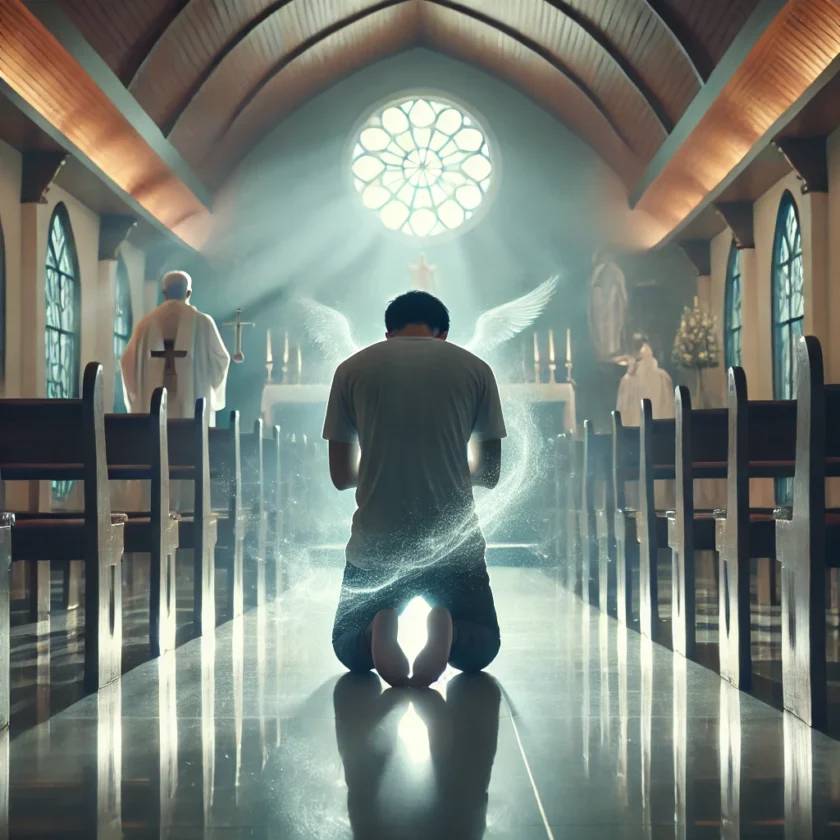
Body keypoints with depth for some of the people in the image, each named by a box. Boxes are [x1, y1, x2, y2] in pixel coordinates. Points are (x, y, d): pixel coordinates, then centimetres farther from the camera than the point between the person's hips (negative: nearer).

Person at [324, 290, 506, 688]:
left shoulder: (352, 369, 3)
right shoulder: (475, 369, 4)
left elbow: (340, 475, 7)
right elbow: (490, 473, 8)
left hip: (375, 544, 0)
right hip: (454, 540, 0)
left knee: (348, 647, 23)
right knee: (482, 646, 21)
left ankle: (376, 633, -14)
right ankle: (448, 630, -16)